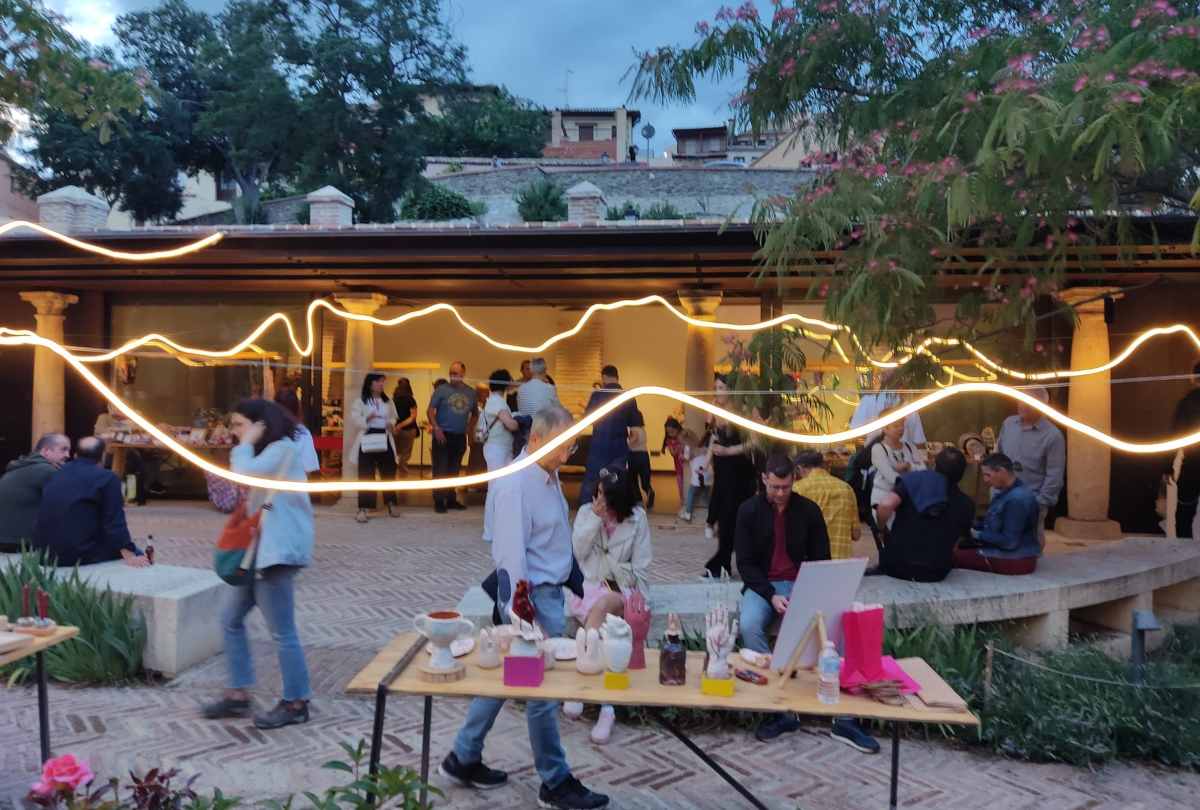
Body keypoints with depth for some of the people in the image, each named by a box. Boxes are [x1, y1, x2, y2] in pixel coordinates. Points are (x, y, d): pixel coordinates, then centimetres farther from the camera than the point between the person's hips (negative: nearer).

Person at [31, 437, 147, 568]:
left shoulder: (56, 476, 16)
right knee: (135, 555, 5)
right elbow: (115, 522, -15)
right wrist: (130, 556, -18)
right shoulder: (106, 478, -7)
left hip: (45, 554, 8)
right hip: (80, 556, -8)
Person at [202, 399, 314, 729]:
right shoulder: (267, 452, 21)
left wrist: (245, 445, -12)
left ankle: (296, 703, 8)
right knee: (231, 619, 14)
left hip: (276, 550, -11)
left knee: (282, 631, -4)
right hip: (257, 547, 11)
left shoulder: (284, 448, -12)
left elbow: (243, 474, -24)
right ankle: (238, 694, 23)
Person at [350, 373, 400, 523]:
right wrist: (367, 419, -21)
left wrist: (391, 424, -3)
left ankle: (391, 504, 22)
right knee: (366, 474, -4)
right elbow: (354, 420, -5)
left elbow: (393, 418, 19)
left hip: (384, 439, 4)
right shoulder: (360, 401, -1)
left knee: (388, 472, 8)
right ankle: (363, 508, -1)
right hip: (367, 439, -4)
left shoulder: (388, 401, 12)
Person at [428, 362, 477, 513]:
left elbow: (474, 413, 18)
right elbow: (431, 410, -5)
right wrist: (436, 428, -16)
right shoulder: (442, 390, -4)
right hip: (443, 435, -4)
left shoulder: (470, 392, 8)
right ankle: (439, 501, 3)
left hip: (460, 437, 4)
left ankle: (451, 499, 21)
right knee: (440, 469, -3)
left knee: (454, 469, 11)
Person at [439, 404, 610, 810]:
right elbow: (512, 556, -23)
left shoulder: (548, 474, 6)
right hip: (532, 595, -9)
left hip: (551, 590, 9)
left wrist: (568, 583, 16)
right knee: (542, 688, 5)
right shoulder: (516, 486, -22)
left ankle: (464, 758, 33)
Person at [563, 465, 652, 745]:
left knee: (601, 605, -38)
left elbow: (641, 564, 3)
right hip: (590, 585, 1)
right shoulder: (586, 512, 7)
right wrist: (595, 519, -11)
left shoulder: (637, 517, 3)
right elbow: (578, 552, -5)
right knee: (604, 625, -33)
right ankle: (606, 706, -36)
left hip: (622, 588, -1)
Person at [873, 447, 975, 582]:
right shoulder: (966, 504, 2)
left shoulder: (914, 480, -5)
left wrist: (882, 527, -1)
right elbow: (954, 544, 8)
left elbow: (886, 504, -20)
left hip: (895, 565, -2)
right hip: (935, 573, 2)